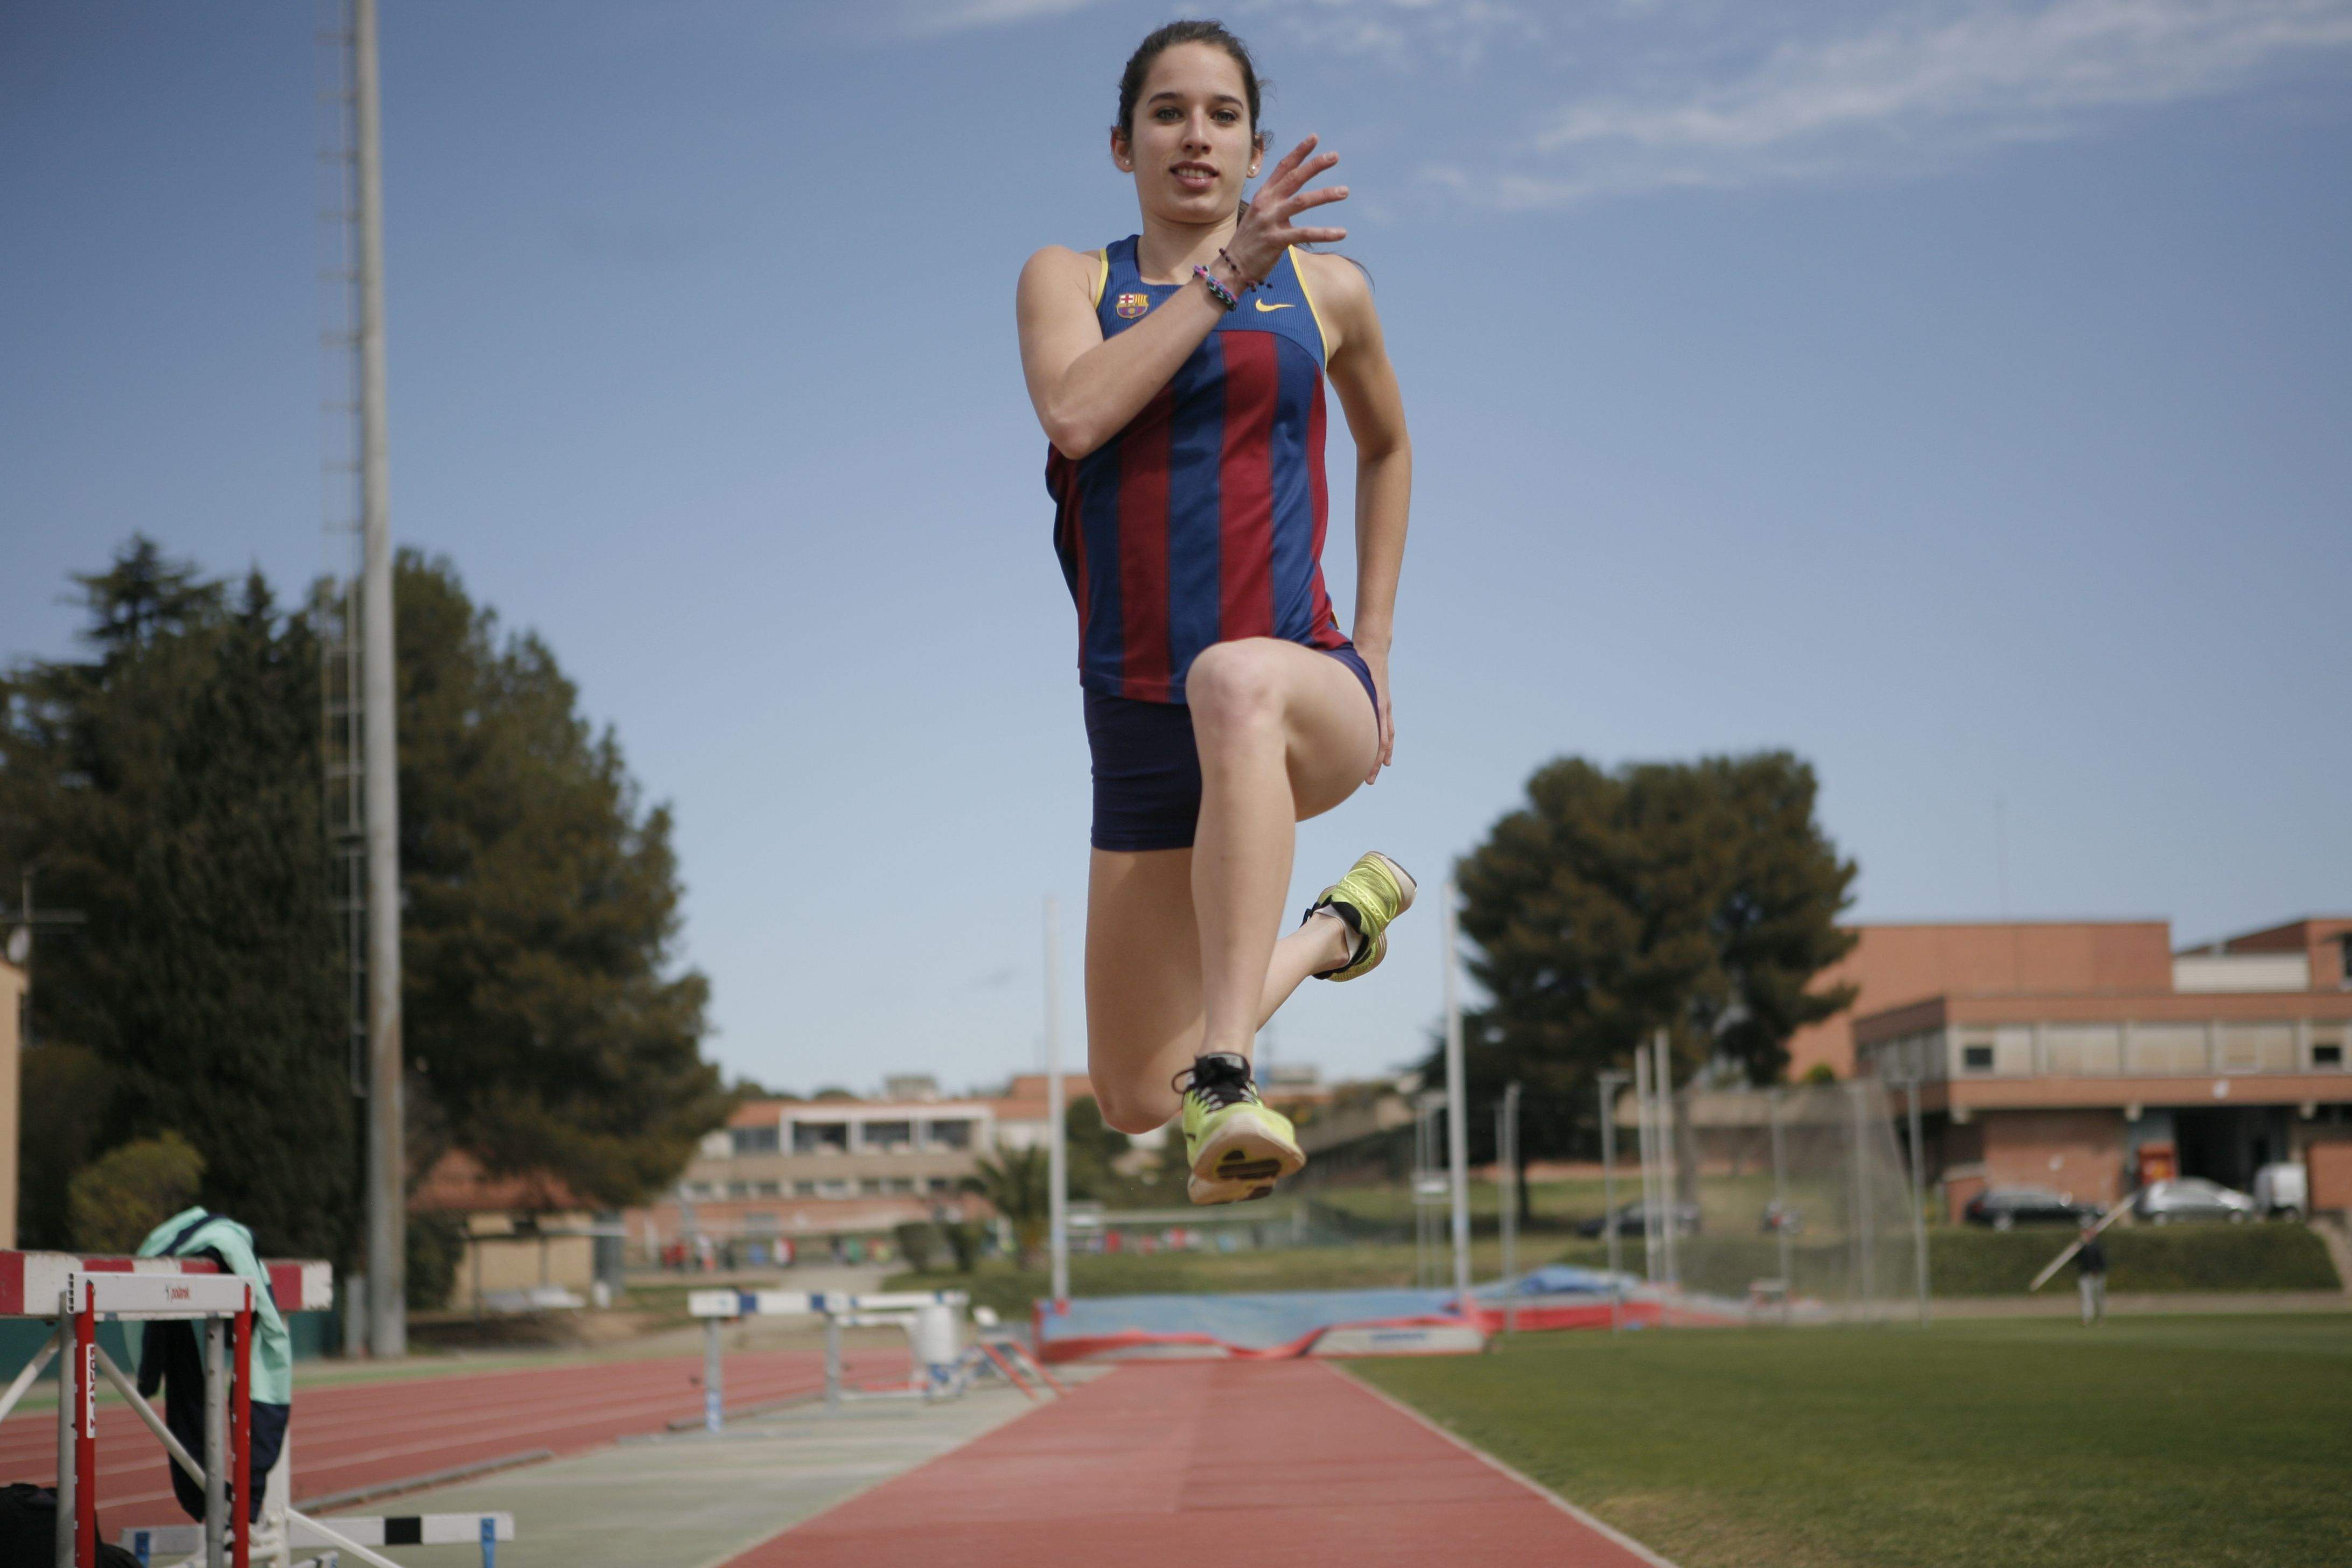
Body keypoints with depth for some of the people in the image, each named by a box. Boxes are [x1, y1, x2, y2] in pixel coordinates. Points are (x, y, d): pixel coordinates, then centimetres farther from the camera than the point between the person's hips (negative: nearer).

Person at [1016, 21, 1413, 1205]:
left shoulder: (1325, 291, 10)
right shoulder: (1069, 279, 9)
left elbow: (1387, 446, 28)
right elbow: (1074, 414, -14)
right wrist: (1223, 276, -13)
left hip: (1311, 693, -2)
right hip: (1136, 724, 3)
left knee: (1237, 683, -43)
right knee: (1130, 1103, 6)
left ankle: (1225, 1083, -47)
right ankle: (1335, 928, 34)